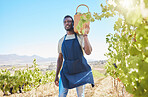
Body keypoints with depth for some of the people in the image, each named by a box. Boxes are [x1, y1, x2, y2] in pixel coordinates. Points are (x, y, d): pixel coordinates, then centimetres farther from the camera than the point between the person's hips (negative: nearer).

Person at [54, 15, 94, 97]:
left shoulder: (80, 37, -2)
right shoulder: (61, 41, 10)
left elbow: (88, 52, -15)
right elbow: (60, 58, 14)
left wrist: (85, 35, -22)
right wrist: (56, 75, 11)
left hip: (80, 71, -3)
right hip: (66, 72, 3)